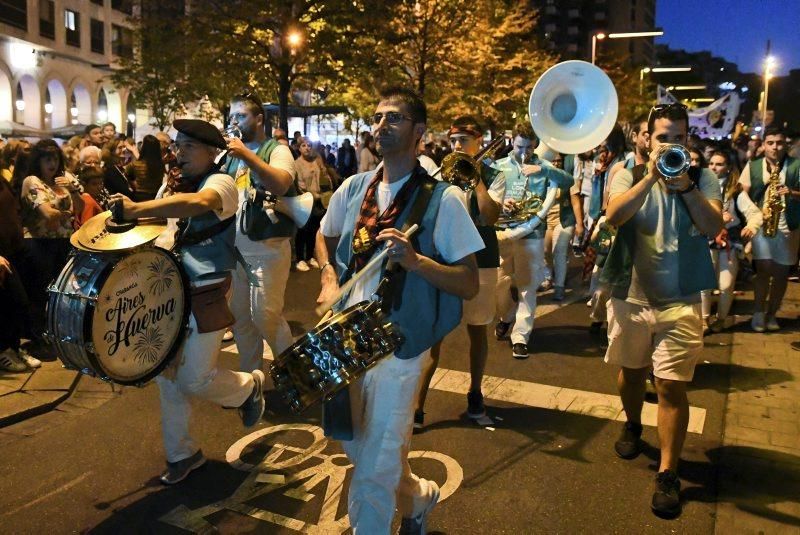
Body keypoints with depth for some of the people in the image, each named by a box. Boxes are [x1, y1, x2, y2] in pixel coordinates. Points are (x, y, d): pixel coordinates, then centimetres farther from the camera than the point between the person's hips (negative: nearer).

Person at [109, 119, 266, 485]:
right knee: (166, 375, 11)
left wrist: (137, 210, -40)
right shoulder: (174, 187, 14)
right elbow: (163, 228, 19)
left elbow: (198, 203, -36)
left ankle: (250, 386, 27)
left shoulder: (220, 183, -12)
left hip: (207, 294, -8)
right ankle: (181, 453, 28)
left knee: (195, 379, -5)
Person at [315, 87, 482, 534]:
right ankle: (418, 496, 49)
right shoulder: (354, 188, 5)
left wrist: (415, 260, -27)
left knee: (372, 474, -2)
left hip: (398, 347, -6)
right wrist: (330, 279, 5)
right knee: (360, 447, 22)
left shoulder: (442, 198, -11)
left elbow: (470, 284, -12)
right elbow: (325, 237, 24)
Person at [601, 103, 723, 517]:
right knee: (631, 371, 20)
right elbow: (614, 215, -21)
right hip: (630, 297, 1)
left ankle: (668, 473, 7)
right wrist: (651, 176, -26)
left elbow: (713, 226, -15)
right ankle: (633, 426, 47)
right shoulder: (629, 174, -2)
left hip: (680, 302, -1)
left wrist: (683, 183, -23)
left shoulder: (702, 178, 1)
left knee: (672, 387, -4)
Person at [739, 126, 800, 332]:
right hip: (761, 224, -1)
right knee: (764, 269, -10)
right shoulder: (752, 166, 5)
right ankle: (758, 313, 7)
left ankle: (771, 314, 21)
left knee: (781, 273, 6)